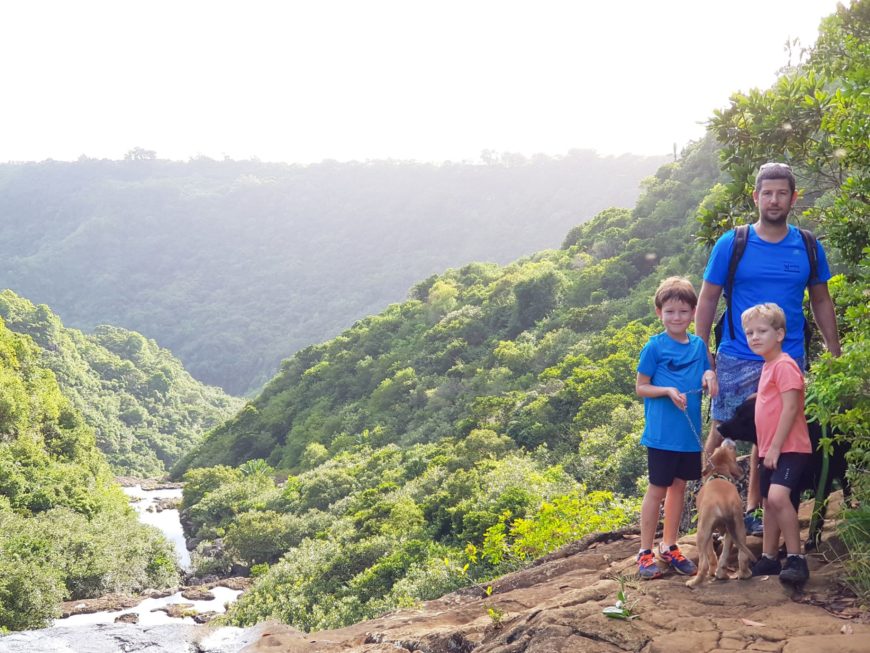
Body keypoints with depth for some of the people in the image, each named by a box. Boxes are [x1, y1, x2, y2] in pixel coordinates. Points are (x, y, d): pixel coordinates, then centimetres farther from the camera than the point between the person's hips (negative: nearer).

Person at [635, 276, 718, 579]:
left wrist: (710, 377, -6)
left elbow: (706, 385, 16)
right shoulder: (655, 346, -8)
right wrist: (668, 391, -21)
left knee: (678, 486, 14)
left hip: (690, 432, 5)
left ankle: (669, 547, 27)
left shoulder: (699, 345, 6)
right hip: (662, 432, -5)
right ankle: (645, 552, 12)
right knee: (657, 490, 2)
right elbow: (641, 387, -5)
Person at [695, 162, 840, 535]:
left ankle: (751, 510, 23)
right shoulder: (731, 245, -4)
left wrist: (835, 355, 10)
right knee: (721, 434, 0)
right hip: (737, 361, -2)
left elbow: (821, 302, 13)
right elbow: (707, 299, 1)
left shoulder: (808, 248, 3)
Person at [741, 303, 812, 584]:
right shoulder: (767, 367, 15)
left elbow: (790, 408, -20)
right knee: (768, 502, 14)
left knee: (778, 497, -25)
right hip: (770, 450, 10)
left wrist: (775, 447, -20)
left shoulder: (784, 365, -14)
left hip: (788, 448, -10)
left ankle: (796, 558, -19)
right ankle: (769, 558, 24)